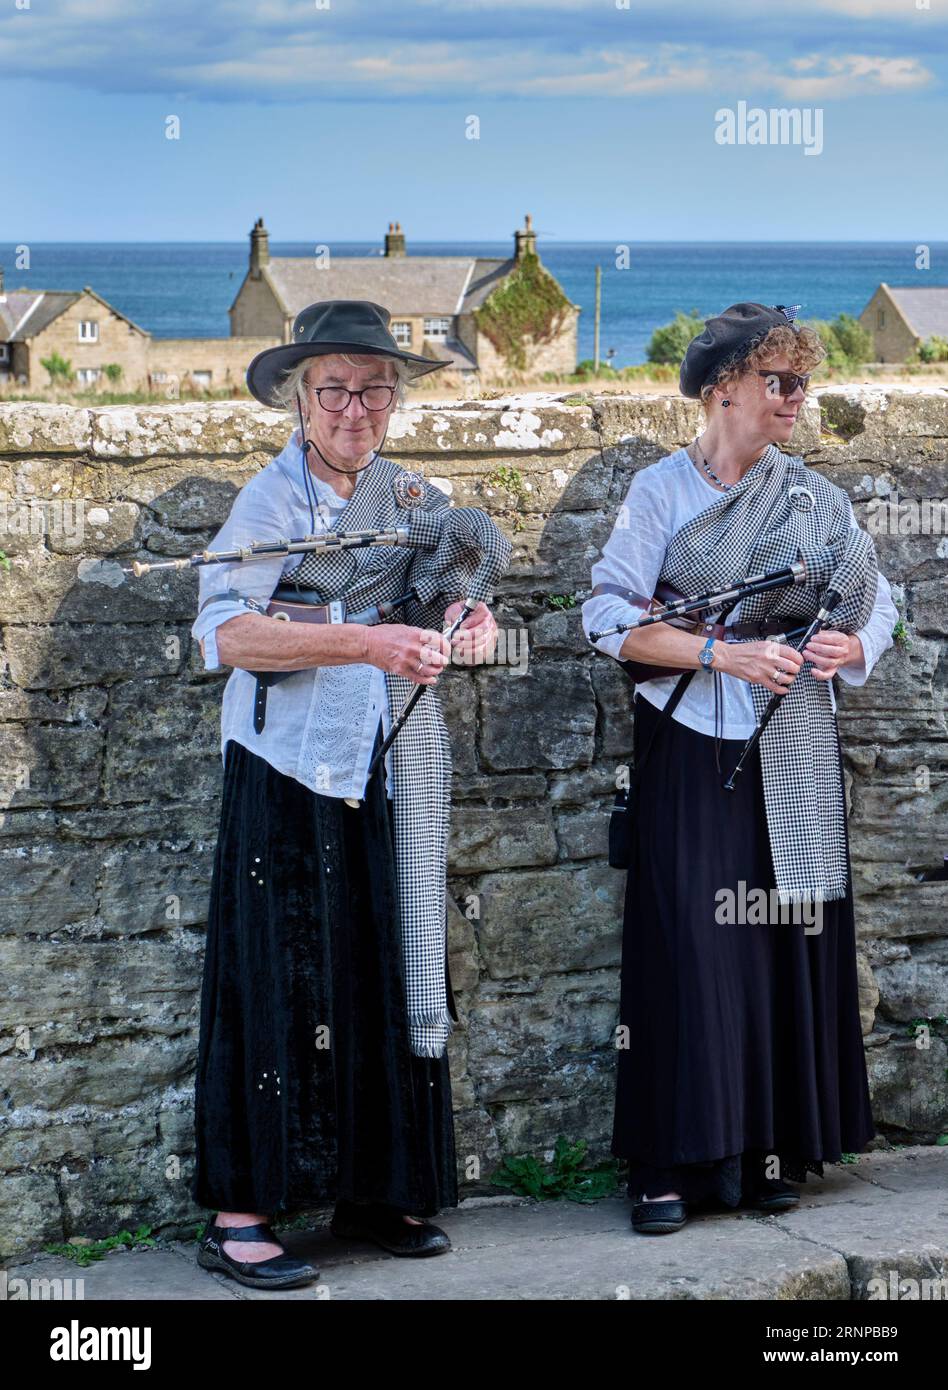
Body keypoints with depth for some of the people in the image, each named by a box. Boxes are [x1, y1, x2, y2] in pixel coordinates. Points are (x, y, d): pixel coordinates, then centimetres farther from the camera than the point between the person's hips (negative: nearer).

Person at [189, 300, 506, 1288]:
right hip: (292, 771, -6)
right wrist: (368, 641, -28)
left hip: (395, 771, 6)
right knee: (280, 978, -5)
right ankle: (238, 1214, 1)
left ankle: (375, 1192, 19)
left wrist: (466, 621, -11)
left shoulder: (411, 497, 13)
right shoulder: (273, 498, -5)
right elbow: (225, 632, -18)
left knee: (392, 973, 8)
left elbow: (450, 591, 14)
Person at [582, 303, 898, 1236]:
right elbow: (612, 617, -6)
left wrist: (849, 648, -9)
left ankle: (772, 1151, 11)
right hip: (692, 748, -3)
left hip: (792, 755, 3)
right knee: (688, 943, -6)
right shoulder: (660, 489, 1)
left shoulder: (815, 496, 9)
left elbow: (877, 607, 13)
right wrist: (725, 653, -16)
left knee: (787, 941, 1)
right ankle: (674, 1164, -1)